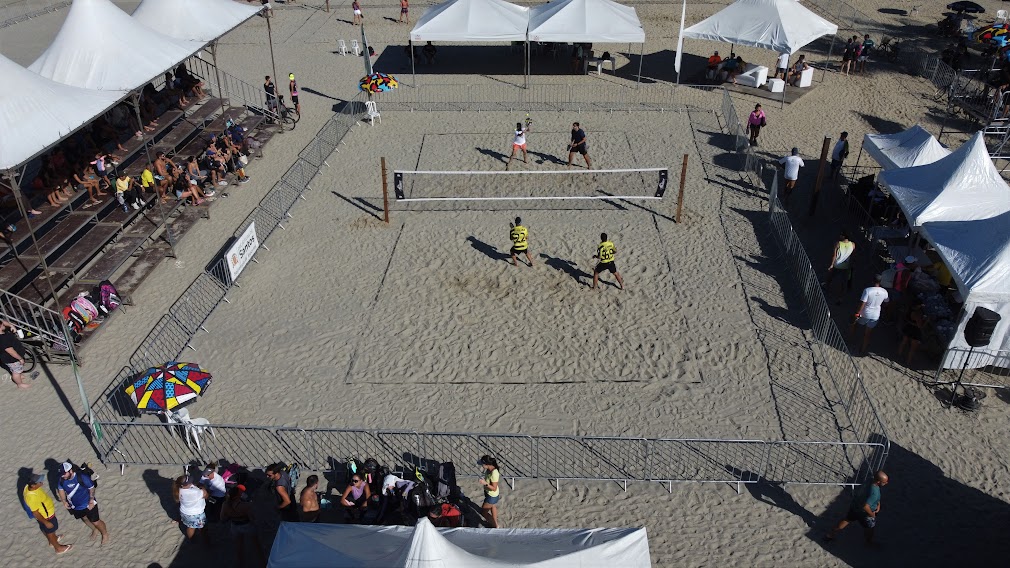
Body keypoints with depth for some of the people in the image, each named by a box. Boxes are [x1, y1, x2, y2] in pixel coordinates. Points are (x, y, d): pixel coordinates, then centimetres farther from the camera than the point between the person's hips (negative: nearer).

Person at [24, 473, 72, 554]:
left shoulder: (29, 487, -16)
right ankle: (58, 548, 40)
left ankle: (52, 540, 58)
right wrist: (46, 522, -18)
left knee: (46, 529, 32)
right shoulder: (32, 497, -42)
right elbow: (35, 513, -30)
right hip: (45, 516, -8)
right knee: (50, 531, 17)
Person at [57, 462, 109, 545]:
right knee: (85, 519, 28)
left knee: (95, 522, 9)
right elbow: (61, 489, 4)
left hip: (88, 504, -5)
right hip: (76, 506, 5)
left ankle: (105, 534, 37)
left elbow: (91, 488, -15)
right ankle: (95, 530, 56)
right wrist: (64, 501, -6)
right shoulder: (62, 479, -17)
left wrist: (91, 500, -21)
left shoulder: (82, 478, -30)